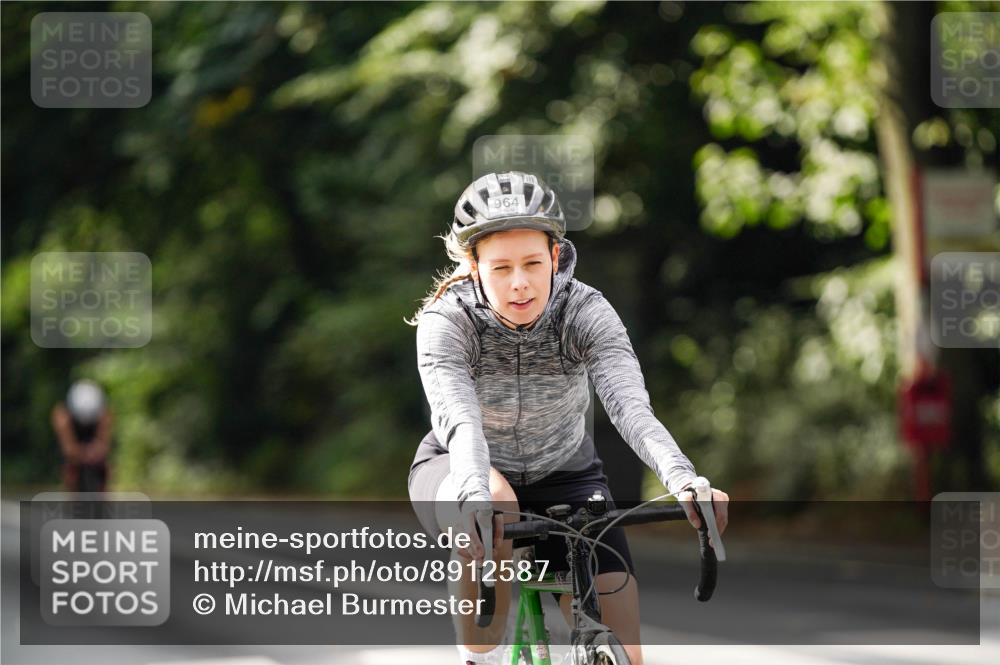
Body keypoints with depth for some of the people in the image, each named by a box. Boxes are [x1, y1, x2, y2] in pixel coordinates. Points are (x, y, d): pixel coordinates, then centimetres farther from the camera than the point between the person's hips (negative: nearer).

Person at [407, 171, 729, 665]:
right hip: (458, 472, -2)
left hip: (562, 476, 2)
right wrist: (478, 497, -63)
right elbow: (460, 422, -42)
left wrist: (684, 482, -56)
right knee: (493, 503, -40)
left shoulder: (586, 312, -22)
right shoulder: (446, 322, -26)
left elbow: (630, 406, -37)